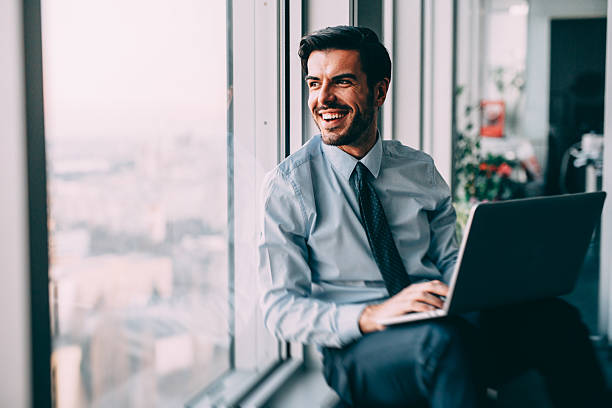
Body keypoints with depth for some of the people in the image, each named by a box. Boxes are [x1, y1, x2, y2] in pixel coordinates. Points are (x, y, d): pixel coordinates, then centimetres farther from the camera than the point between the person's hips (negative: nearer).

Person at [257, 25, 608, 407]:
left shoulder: (420, 170, 13)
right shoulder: (288, 185, 0)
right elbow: (281, 308, -5)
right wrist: (371, 316, -22)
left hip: (451, 324, 5)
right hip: (357, 349, -5)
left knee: (553, 316, -23)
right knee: (443, 340, -38)